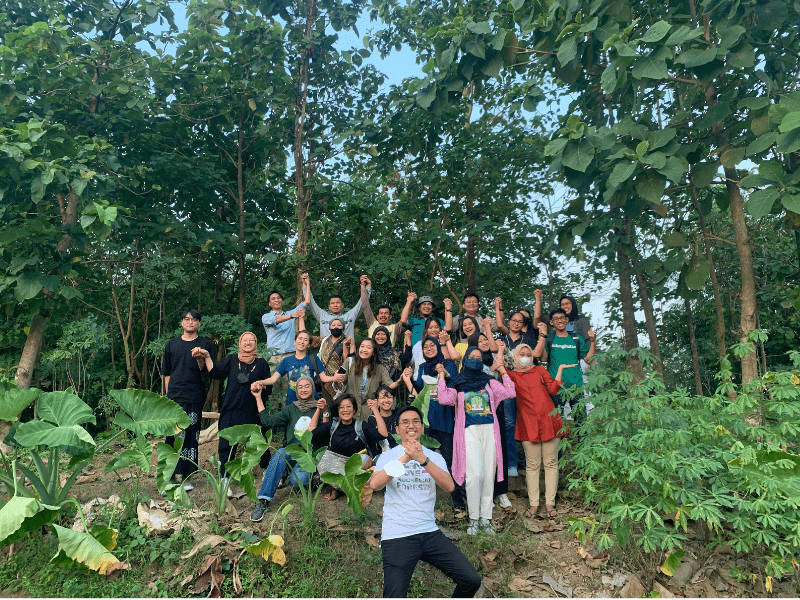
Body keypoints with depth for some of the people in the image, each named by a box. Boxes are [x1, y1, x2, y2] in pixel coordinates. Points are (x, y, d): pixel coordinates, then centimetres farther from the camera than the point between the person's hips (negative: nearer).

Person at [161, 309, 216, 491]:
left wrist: (200, 358, -19)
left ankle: (186, 476, 9)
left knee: (191, 436, 1)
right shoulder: (172, 344, 13)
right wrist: (168, 394, 7)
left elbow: (208, 371, -1)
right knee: (171, 435, -1)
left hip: (194, 397, -2)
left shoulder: (205, 344, 6)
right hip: (174, 397, 2)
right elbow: (166, 372, 15)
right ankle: (170, 476, 8)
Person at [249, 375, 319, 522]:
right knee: (280, 453, -34)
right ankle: (263, 501, -33)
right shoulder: (291, 409, 13)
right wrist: (258, 397, 0)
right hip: (290, 453, 2)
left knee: (297, 481, -31)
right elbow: (268, 421, 2)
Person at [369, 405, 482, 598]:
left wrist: (422, 459, -24)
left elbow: (449, 486, -11)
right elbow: (374, 484, -17)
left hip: (430, 532, 3)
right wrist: (405, 458, -27)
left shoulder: (434, 457, 8)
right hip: (397, 537, -2)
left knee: (471, 581, -4)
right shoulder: (389, 456, 2)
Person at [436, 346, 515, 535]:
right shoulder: (457, 383, 10)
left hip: (489, 429, 3)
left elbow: (509, 392, 4)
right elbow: (445, 399, -7)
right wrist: (442, 376, 0)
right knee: (474, 475, -11)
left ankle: (485, 519, 12)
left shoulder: (489, 381, 15)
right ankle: (473, 519, 4)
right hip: (469, 431, -2)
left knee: (489, 475, 2)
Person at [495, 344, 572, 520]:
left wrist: (560, 369, 6)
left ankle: (550, 503, 11)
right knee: (532, 464, 2)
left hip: (549, 420, 2)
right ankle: (534, 504, 11)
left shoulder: (540, 370, 15)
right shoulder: (512, 375, 9)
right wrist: (501, 349, -1)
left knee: (551, 463, 3)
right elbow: (499, 367, -12)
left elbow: (553, 389, 4)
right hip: (528, 424, -1)